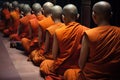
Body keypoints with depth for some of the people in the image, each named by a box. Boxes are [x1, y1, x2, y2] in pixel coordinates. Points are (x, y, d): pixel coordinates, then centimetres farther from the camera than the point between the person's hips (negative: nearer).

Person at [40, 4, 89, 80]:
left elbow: (54, 56, -9)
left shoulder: (58, 32, -14)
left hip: (61, 68, -2)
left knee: (44, 64, 29)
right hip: (79, 67, 3)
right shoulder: (86, 31, -13)